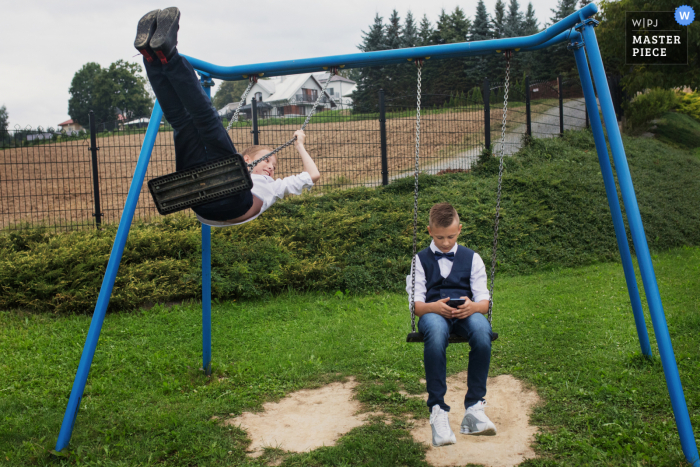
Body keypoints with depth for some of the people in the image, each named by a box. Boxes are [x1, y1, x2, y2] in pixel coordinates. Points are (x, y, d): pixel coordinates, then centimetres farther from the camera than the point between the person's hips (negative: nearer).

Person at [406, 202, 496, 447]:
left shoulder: (472, 258, 20)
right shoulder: (421, 259, 18)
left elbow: (484, 302, 10)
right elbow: (415, 304, 7)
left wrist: (473, 306, -15)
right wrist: (434, 307, -16)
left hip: (467, 312, 1)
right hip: (433, 313, -1)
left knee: (482, 330, -37)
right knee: (436, 332, -40)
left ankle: (474, 408, -30)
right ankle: (438, 411, -36)